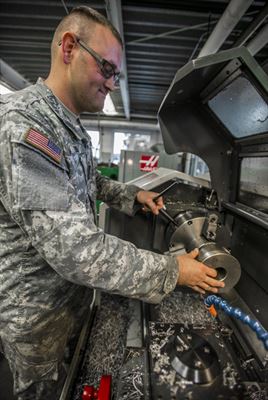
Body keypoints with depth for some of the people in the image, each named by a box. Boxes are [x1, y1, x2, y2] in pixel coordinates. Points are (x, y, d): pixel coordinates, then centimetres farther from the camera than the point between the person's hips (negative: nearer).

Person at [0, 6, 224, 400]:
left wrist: (133, 195, 2)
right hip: (37, 313, -7)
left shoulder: (71, 128, 4)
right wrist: (172, 271, -27)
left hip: (72, 293, 8)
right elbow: (75, 251, -36)